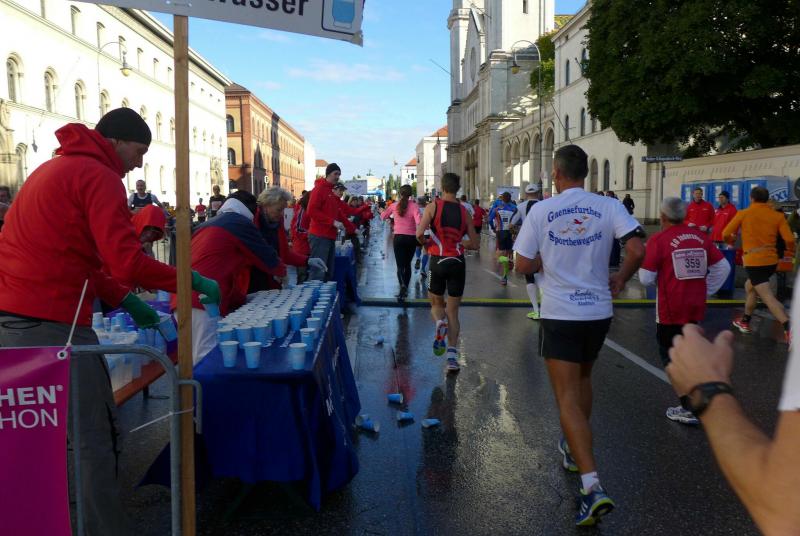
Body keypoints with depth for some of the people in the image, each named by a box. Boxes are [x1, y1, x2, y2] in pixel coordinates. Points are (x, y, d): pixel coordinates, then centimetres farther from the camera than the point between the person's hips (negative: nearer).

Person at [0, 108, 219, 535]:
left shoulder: (55, 168, 21)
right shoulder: (99, 176, -9)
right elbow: (127, 262, -19)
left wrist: (123, 300, 17)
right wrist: (193, 280, -8)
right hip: (51, 324, -10)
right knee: (96, 437, -2)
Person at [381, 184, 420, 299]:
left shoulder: (395, 205, -1)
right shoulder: (414, 206, -10)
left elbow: (383, 216, 13)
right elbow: (418, 222, -23)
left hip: (398, 237, 0)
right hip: (411, 238, 0)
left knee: (400, 265, -1)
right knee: (407, 264, 17)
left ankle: (403, 285, -28)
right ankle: (405, 289, 22)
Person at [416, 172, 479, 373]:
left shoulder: (433, 206, -4)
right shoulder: (464, 211, 4)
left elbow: (419, 233, -15)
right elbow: (475, 244, 6)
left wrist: (426, 244, 5)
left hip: (438, 261, -2)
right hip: (458, 263, 2)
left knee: (436, 304, 21)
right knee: (453, 311, 9)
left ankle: (440, 323, -14)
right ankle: (452, 357, 1)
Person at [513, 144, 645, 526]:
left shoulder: (541, 210, -6)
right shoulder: (609, 207, -2)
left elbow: (523, 265, -5)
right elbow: (637, 250, -12)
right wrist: (620, 279, 6)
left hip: (559, 314, -3)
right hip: (598, 311, 4)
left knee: (567, 397, -2)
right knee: (582, 379, 26)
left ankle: (593, 486, -12)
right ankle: (574, 450, 42)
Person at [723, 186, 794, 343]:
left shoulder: (743, 214, -2)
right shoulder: (778, 216, 3)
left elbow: (726, 234, 2)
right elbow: (789, 239, -5)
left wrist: (732, 241, 25)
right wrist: (791, 252, 16)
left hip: (754, 261, -5)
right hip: (771, 261, 5)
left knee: (767, 297, -12)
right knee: (750, 287, 27)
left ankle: (790, 329, -28)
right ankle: (745, 322, 35)